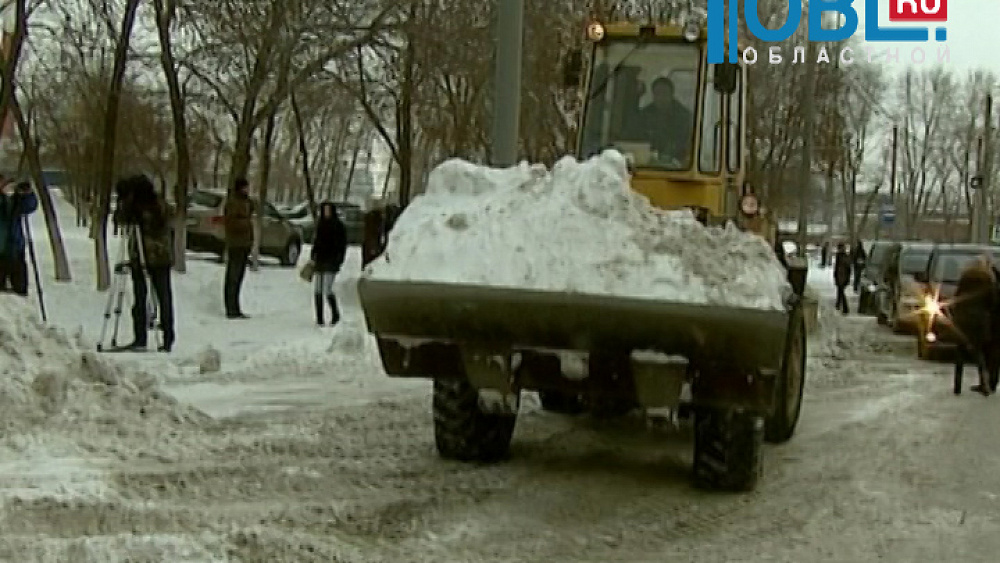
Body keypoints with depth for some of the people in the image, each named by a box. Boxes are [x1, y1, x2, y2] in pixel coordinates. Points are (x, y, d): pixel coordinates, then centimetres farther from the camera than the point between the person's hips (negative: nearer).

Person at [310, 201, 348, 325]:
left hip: (331, 261, -5)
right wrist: (313, 257, 11)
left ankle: (335, 314, 8)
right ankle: (319, 319, 7)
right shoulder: (320, 224, 11)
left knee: (327, 290, -13)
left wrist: (339, 260, -13)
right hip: (320, 260, 5)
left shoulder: (339, 225, -4)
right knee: (317, 291, 1)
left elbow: (343, 244, -5)